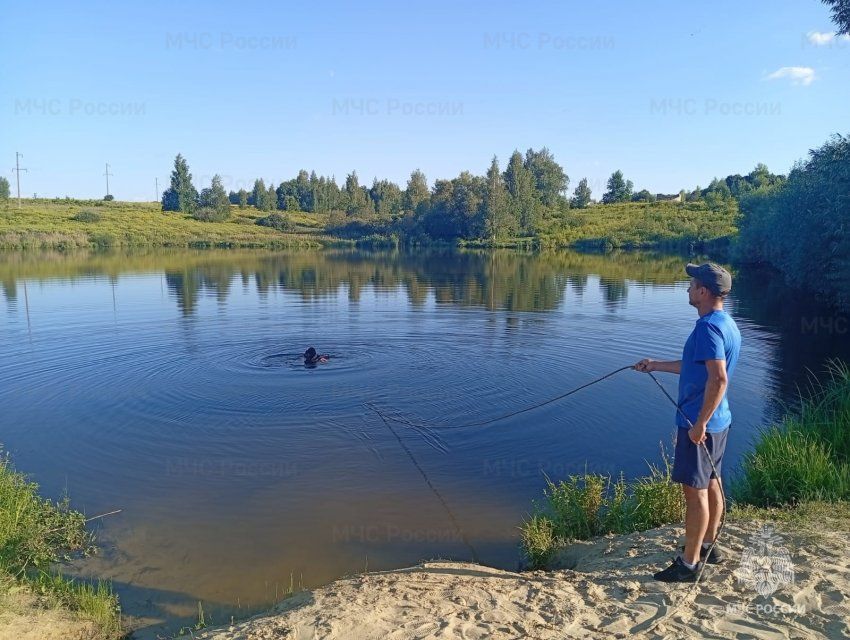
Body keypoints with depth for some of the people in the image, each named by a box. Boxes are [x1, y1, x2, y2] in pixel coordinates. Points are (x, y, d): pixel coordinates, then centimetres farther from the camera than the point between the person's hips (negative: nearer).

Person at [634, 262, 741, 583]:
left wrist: (699, 424, -25)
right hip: (719, 421, 10)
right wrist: (656, 365, 26)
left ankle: (688, 564, 9)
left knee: (695, 490, -1)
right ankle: (708, 547, 34)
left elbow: (718, 379, -29)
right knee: (711, 484, 19)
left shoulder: (708, 327, -21)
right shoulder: (727, 324, 10)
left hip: (699, 423, -10)